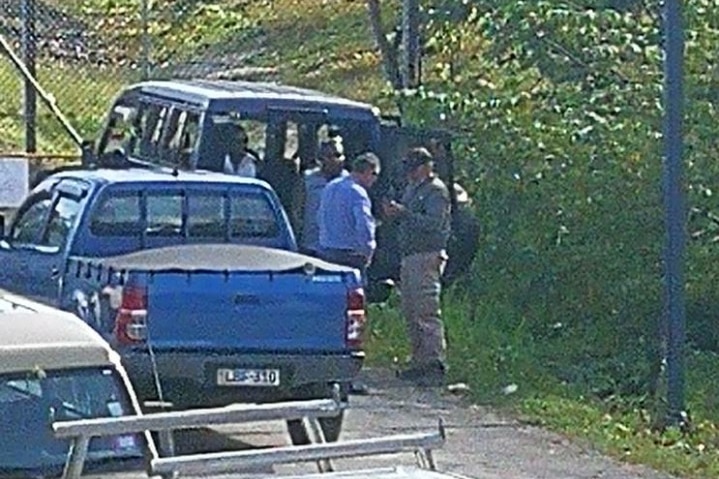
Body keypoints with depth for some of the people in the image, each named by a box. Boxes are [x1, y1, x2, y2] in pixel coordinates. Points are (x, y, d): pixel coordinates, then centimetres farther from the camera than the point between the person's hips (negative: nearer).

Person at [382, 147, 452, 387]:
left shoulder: (436, 191, -8)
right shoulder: (412, 189, 20)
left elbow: (434, 223, -20)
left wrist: (404, 213, -23)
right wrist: (395, 212, 3)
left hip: (427, 257, -10)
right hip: (409, 257, 10)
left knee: (427, 312, -13)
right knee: (410, 312, 11)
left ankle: (436, 365, -14)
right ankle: (420, 361, 16)